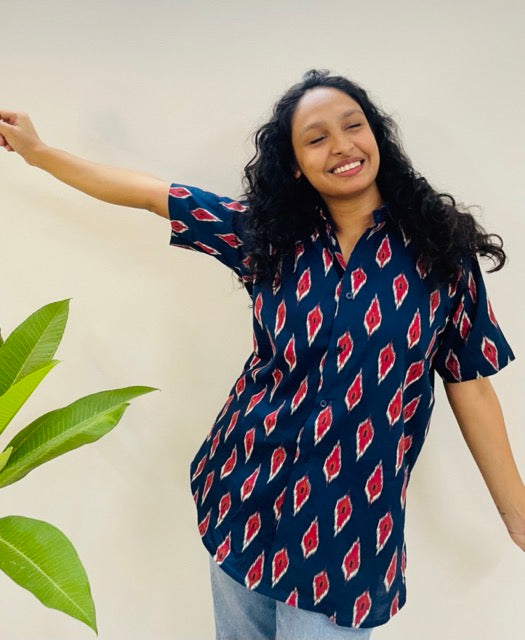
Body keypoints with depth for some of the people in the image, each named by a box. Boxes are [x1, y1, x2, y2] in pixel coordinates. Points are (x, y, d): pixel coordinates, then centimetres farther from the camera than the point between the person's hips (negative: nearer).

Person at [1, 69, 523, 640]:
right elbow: (150, 193, 4)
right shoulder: (269, 234, -1)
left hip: (350, 523, -2)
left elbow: (469, 384, -4)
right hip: (246, 495, 3)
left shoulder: (437, 249, -7)